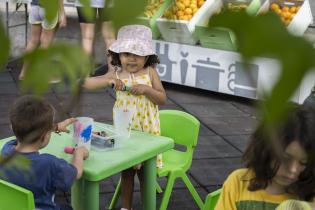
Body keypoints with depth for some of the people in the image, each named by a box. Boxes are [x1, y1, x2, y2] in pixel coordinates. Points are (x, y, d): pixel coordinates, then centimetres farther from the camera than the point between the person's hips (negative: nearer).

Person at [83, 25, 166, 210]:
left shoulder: (150, 73, -5)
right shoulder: (116, 74, -5)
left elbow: (163, 99, -7)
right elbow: (87, 83, -12)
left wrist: (146, 89, -24)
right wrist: (108, 80, -28)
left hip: (146, 130, -1)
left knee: (145, 171, 10)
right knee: (126, 170, 15)